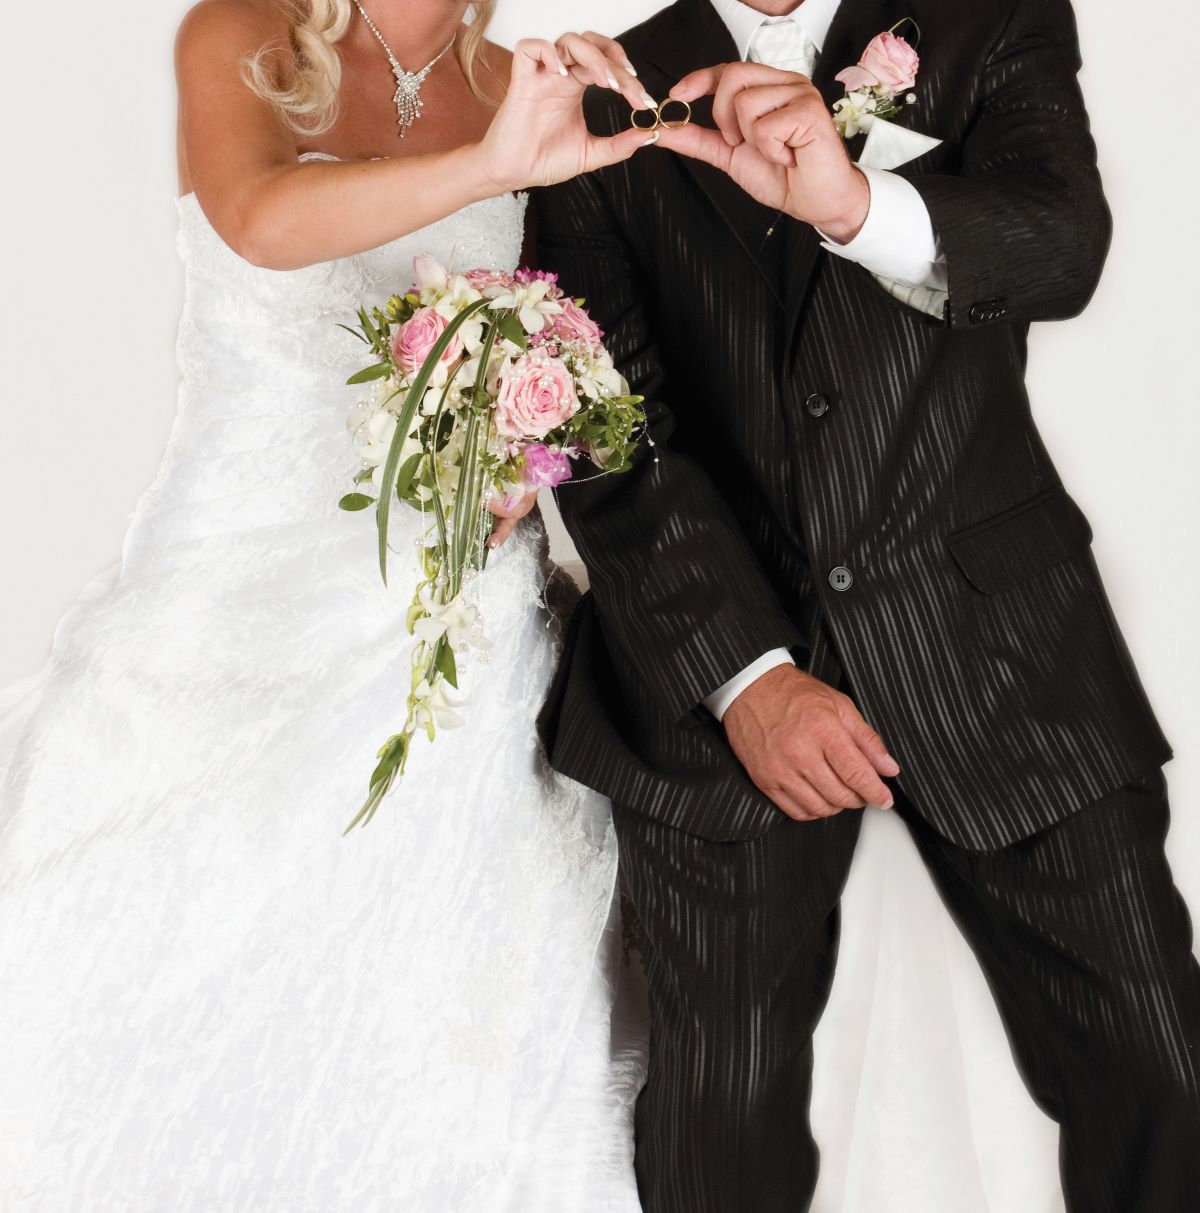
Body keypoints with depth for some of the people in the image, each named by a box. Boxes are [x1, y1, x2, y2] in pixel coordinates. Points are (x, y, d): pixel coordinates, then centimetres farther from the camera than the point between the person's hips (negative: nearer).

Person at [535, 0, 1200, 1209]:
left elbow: (1064, 245, -12)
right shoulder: (612, 103, 7)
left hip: (993, 627, 1)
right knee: (724, 1113, 3)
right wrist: (743, 674, -14)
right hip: (719, 643, 0)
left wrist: (862, 203, -34)